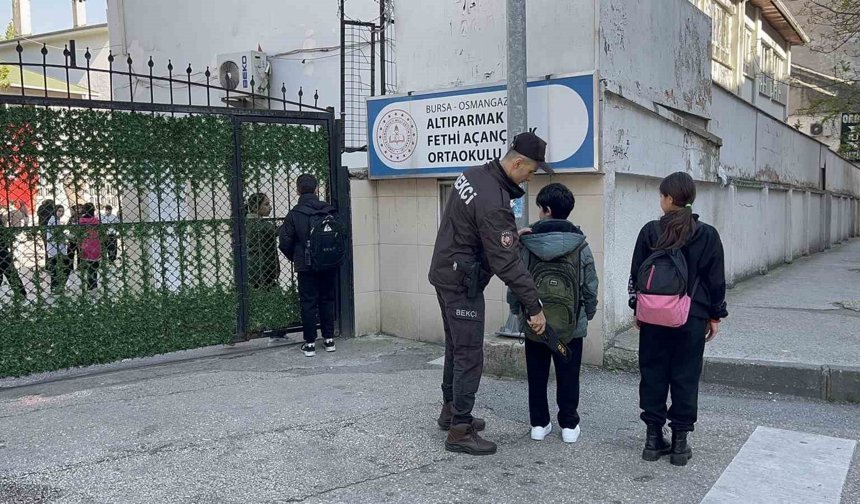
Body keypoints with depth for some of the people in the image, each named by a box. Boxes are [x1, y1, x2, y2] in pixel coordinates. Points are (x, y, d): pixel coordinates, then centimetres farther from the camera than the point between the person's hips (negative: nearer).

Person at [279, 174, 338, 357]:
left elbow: (285, 243, -8)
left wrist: (295, 259, 10)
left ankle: (310, 343, 6)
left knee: (308, 303, 4)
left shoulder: (294, 215, -10)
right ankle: (329, 339, 18)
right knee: (327, 300, 13)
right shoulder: (330, 211, -3)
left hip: (306, 266, -3)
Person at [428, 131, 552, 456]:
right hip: (462, 282, -10)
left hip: (445, 272, 10)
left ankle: (450, 410, 34)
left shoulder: (474, 174, 2)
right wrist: (534, 307, -20)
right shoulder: (494, 203, -27)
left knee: (456, 345, 20)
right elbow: (507, 262, -26)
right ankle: (460, 431, 4)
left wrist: (511, 234, 5)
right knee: (470, 355, -3)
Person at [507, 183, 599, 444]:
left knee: (537, 376, 13)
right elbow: (590, 286, 0)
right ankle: (569, 425, 17)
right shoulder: (581, 245, -5)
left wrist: (515, 309, 12)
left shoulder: (527, 244, -8)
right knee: (568, 377, 10)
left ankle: (539, 423, 20)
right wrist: (589, 313, 15)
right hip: (572, 325, 0)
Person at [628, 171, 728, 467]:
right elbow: (716, 279, 1)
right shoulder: (707, 235, -3)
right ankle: (680, 441, 12)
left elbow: (636, 274, 2)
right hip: (693, 318, 0)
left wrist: (637, 308, 13)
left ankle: (653, 437, 15)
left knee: (653, 374, 10)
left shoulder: (650, 232, -4)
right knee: (685, 377, 7)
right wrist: (715, 316, 10)